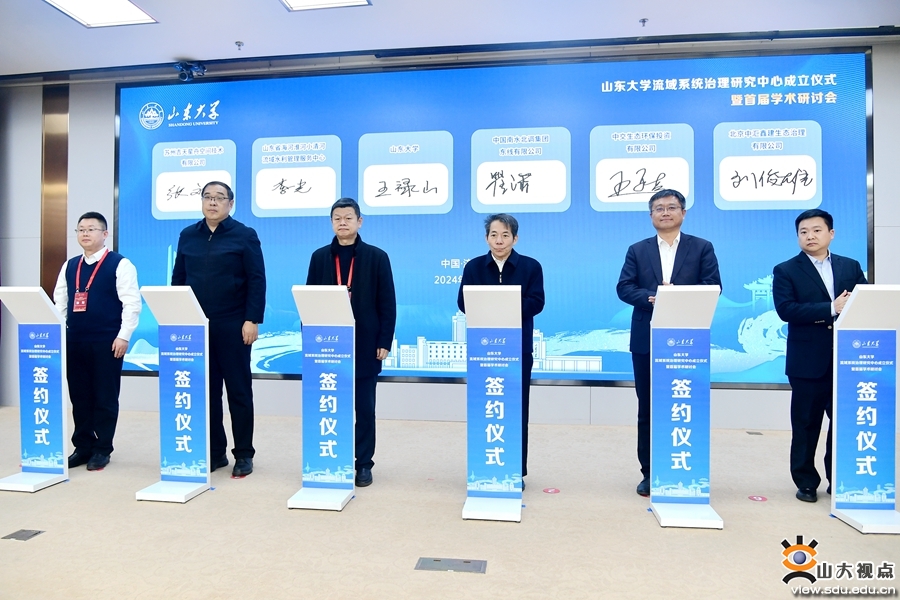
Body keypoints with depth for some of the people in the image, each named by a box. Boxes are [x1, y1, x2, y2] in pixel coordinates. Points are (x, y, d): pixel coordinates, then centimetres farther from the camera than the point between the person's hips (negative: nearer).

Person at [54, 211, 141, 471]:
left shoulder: (120, 264, -5)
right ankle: (82, 447, 23)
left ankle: (102, 449, 14)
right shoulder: (69, 266, 14)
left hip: (107, 341, -6)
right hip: (74, 341, 6)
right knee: (79, 396, 11)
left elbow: (131, 303, -10)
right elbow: (59, 302, 17)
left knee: (105, 397, 3)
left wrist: (123, 336, -15)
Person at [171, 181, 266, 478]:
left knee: (239, 390, 3)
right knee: (205, 390, 8)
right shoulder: (187, 236, 11)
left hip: (232, 326, -4)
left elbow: (256, 281, -6)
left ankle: (244, 454, 13)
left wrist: (252, 320, -13)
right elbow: (178, 280, 14)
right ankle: (214, 452, 19)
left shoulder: (244, 235, -1)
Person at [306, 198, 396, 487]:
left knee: (364, 407, 5)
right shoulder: (320, 257, 7)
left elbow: (387, 303, -1)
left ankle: (363, 463, 16)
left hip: (364, 345, -2)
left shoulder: (377, 257, 0)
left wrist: (384, 342, -7)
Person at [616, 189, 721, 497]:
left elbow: (713, 287, -4)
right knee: (647, 408, 7)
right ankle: (649, 472, 17)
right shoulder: (637, 250, 9)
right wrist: (653, 298, -20)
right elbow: (624, 288, -1)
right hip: (646, 341, 1)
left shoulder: (702, 248, 6)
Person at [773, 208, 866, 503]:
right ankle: (806, 481, 19)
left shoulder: (851, 267, 11)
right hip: (808, 360, -3)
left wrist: (851, 309, -17)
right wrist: (831, 309, -19)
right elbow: (786, 309, -14)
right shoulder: (786, 271, 0)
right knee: (806, 424, 6)